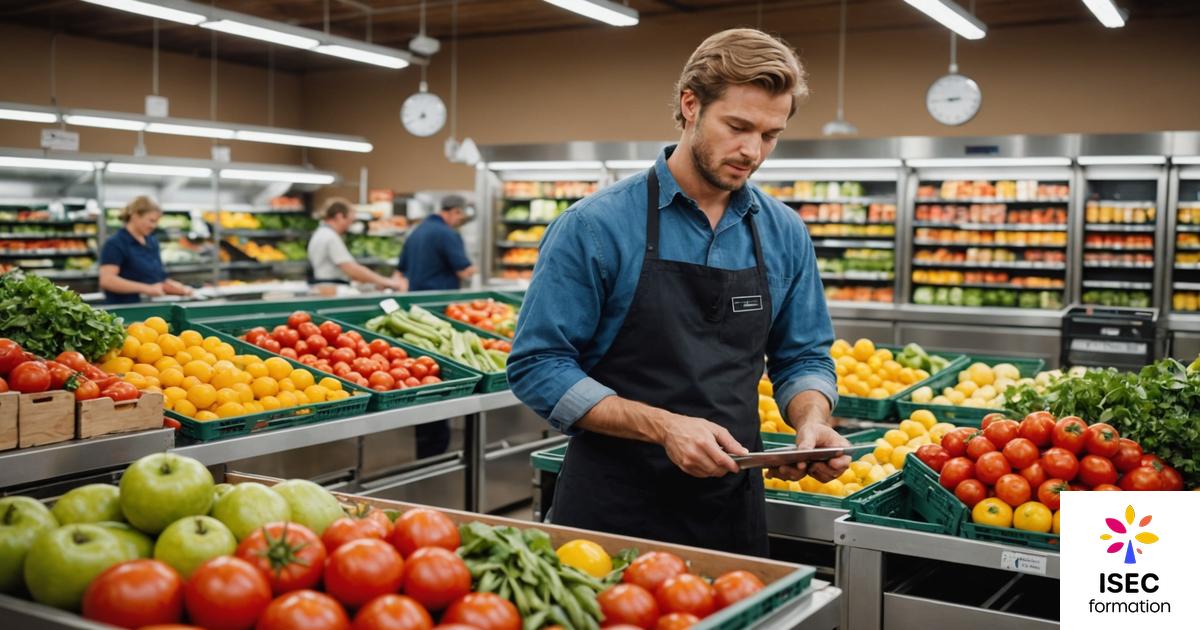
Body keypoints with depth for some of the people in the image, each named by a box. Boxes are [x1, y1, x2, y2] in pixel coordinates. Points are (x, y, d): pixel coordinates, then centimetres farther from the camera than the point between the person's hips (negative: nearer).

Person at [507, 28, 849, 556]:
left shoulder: (784, 235, 2)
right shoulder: (597, 225, -12)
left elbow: (803, 357, 11)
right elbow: (538, 366, -13)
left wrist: (812, 421, -11)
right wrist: (664, 427, -22)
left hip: (734, 510, 4)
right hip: (613, 511, -4)